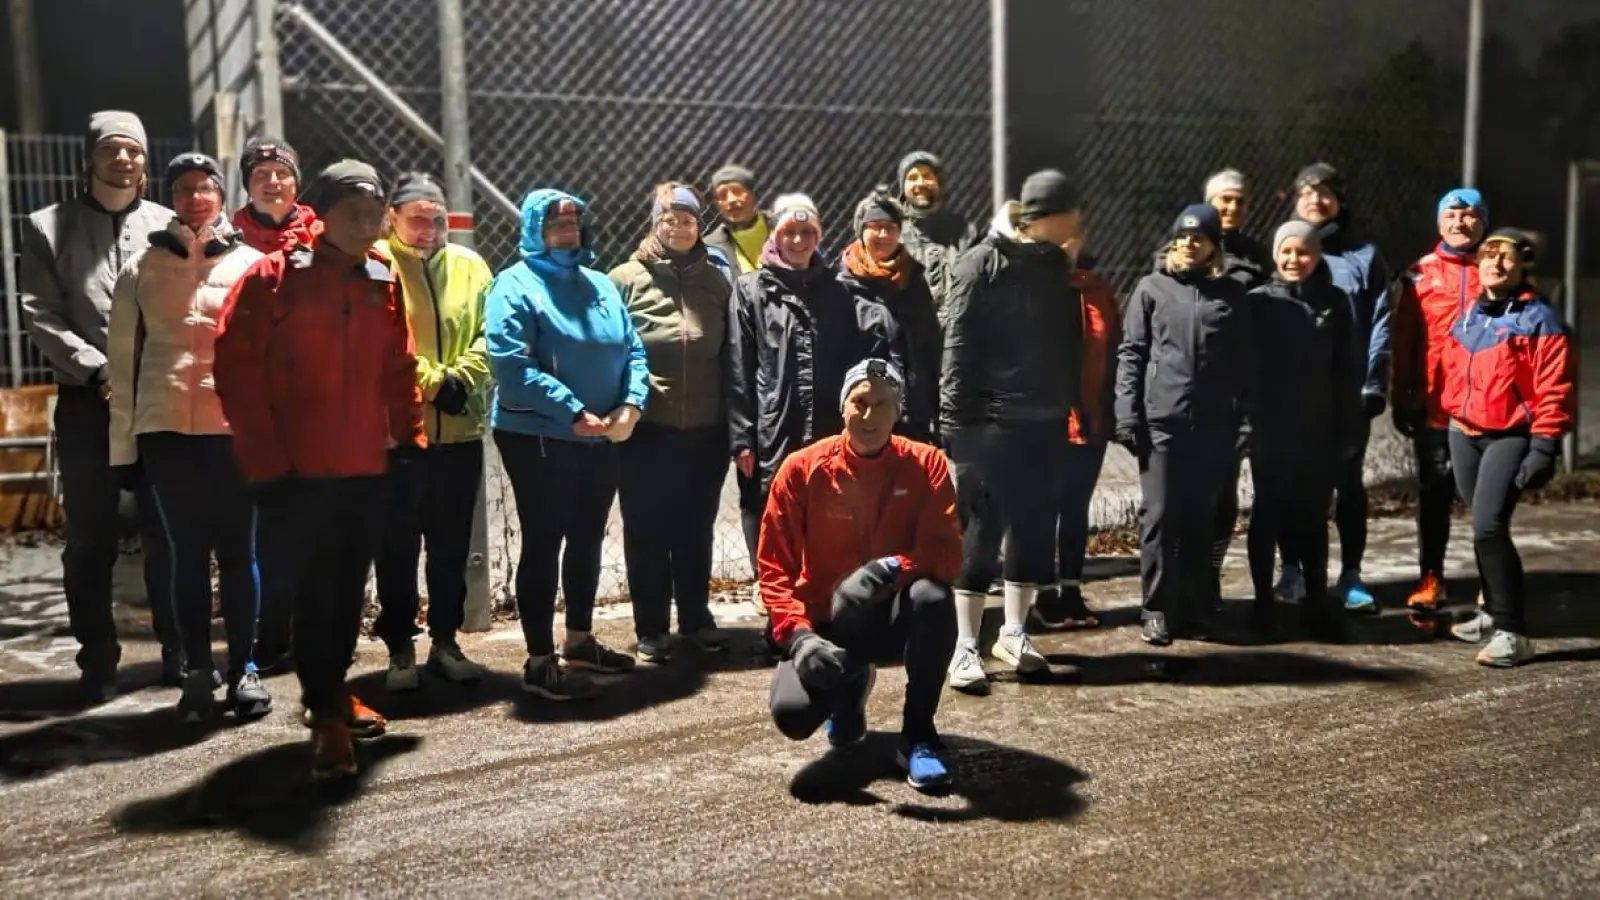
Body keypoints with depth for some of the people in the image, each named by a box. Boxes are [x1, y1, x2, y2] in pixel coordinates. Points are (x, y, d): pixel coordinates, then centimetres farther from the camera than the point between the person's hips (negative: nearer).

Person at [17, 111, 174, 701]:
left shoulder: (169, 226, 10)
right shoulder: (49, 227, 9)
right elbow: (40, 315, 0)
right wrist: (99, 370, -11)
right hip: (87, 403, 0)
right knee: (91, 538, 4)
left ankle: (179, 650, 16)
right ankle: (98, 661, 14)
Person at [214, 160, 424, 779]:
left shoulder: (385, 284, 9)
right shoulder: (273, 276, -6)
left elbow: (400, 371, 16)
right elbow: (237, 370, -9)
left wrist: (410, 438, 9)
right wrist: (266, 464, -11)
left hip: (367, 468, 5)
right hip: (300, 471, -5)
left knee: (349, 590, 14)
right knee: (314, 593, -2)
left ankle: (330, 691, 31)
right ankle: (326, 716, 6)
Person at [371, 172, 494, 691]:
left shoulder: (470, 266, 10)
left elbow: (488, 336, 4)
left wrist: (462, 380, -11)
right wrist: (432, 382, -16)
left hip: (460, 431, 4)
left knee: (452, 545, 12)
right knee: (397, 547, 5)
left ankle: (445, 642, 24)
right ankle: (400, 649, 17)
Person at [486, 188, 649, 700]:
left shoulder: (601, 285, 14)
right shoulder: (516, 285, -8)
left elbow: (633, 350, 11)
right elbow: (511, 363, -20)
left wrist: (632, 403, -8)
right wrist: (573, 413, -22)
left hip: (602, 438, 7)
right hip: (538, 437, -7)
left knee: (588, 539, 16)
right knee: (544, 543, -1)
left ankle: (580, 641, 32)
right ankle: (540, 661, 7)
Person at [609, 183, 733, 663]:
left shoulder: (717, 280, 9)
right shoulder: (626, 280, -1)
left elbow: (731, 356, 10)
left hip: (705, 430, 2)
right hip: (646, 430, -2)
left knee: (696, 530, 13)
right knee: (647, 531, 6)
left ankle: (696, 618, 26)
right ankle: (651, 627, 18)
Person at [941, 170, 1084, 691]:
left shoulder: (1056, 265, 11)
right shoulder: (984, 263, -7)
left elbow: (1069, 339, 16)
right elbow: (959, 341, -11)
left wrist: (1070, 401, 8)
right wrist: (956, 415, -15)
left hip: (1044, 419, 6)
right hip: (989, 418, -6)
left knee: (1034, 527, 10)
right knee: (982, 529, -3)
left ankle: (1014, 633, 25)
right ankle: (965, 647, 5)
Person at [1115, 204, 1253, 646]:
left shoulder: (1232, 294, 10)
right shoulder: (1152, 288, 6)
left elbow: (1243, 362, 10)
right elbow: (1131, 353, 2)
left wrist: (1243, 417, 4)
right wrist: (1127, 413, -7)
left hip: (1212, 425, 2)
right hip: (1161, 420, -2)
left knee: (1200, 518, 8)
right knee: (1159, 515, -2)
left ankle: (1194, 608, 18)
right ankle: (1157, 610, 6)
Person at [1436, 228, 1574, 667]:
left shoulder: (1539, 319, -6)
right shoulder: (1467, 318, 13)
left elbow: (1554, 390, -11)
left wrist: (1544, 448, -17)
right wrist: (1450, 426, 17)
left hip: (1510, 438, -6)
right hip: (1464, 434, 7)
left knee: (1488, 526, -17)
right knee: (1484, 528, 14)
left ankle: (1512, 631, -10)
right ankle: (1497, 610, 29)